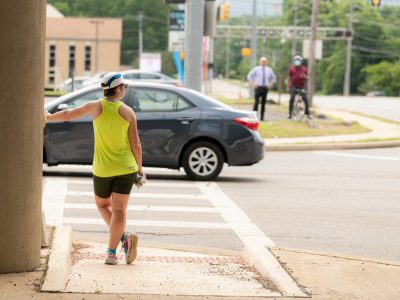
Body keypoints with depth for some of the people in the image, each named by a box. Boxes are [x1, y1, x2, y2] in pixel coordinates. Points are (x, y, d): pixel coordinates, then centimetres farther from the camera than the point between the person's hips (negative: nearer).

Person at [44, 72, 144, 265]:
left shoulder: (96, 107, -4)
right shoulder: (127, 111, -4)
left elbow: (68, 114, 7)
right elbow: (136, 144, -4)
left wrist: (49, 117, 26)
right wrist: (139, 170, 7)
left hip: (102, 169, 1)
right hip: (125, 167, 0)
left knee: (102, 204, 20)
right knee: (119, 209, -1)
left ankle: (122, 236, 0)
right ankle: (112, 252, -13)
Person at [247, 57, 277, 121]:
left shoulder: (269, 70, 10)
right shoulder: (256, 69, 2)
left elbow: (273, 78, 24)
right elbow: (249, 76, 8)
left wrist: (271, 84, 10)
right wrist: (253, 84, 0)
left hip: (265, 88, 3)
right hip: (258, 87, -3)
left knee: (263, 103, 1)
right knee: (256, 102, -12)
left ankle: (262, 117, 5)